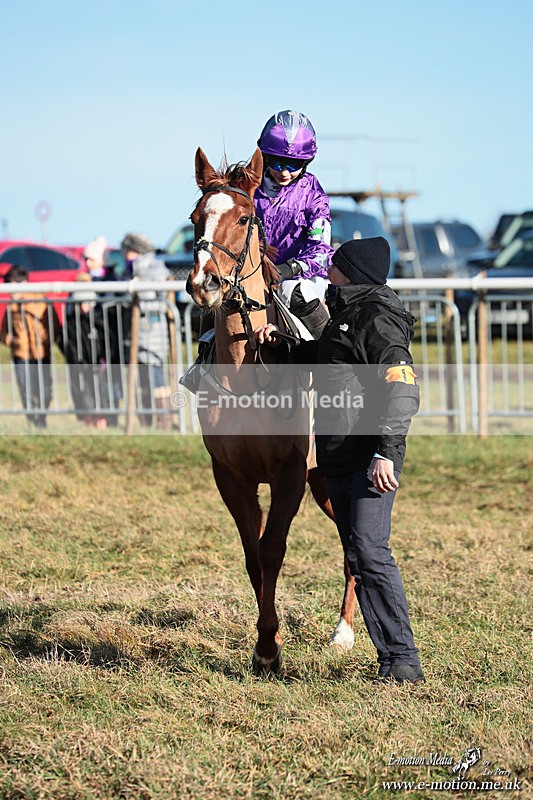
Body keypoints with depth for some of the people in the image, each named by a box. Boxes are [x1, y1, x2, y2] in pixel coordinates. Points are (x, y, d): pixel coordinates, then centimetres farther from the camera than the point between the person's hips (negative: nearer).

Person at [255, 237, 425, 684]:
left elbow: (402, 392, -20)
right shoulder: (345, 315, 19)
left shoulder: (378, 320, -12)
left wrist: (385, 453, -27)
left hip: (372, 460, -10)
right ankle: (390, 658, 11)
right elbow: (320, 360, 39)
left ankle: (404, 660, -15)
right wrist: (283, 340, 23)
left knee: (370, 550, -17)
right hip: (340, 459, 10)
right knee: (357, 557, 8)